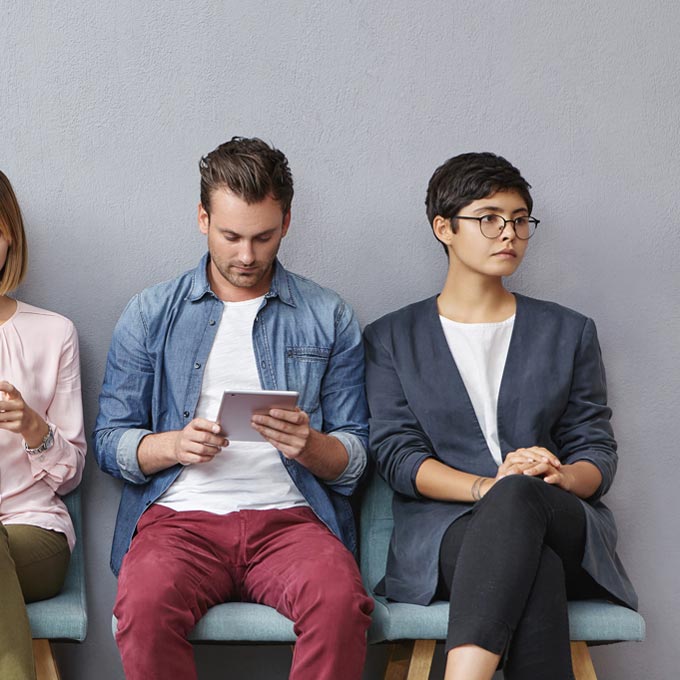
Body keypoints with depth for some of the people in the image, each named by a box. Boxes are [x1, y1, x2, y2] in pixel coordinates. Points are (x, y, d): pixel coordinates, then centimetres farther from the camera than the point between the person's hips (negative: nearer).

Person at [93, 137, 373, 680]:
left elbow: (355, 461, 12)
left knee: (342, 602, -34)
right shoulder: (151, 314, 14)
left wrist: (309, 445, -10)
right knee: (145, 607, -34)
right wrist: (174, 446, -9)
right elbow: (109, 441, 11)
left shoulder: (328, 319, 14)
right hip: (180, 514, 0)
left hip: (288, 518, 0)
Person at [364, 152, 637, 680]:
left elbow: (598, 452, 13)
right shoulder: (392, 338, 15)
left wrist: (561, 477, -14)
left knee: (518, 496, -40)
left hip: (567, 530, 1)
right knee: (535, 572, -40)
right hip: (442, 529, -1)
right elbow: (396, 454, 2)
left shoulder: (569, 332, 20)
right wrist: (485, 487, -17)